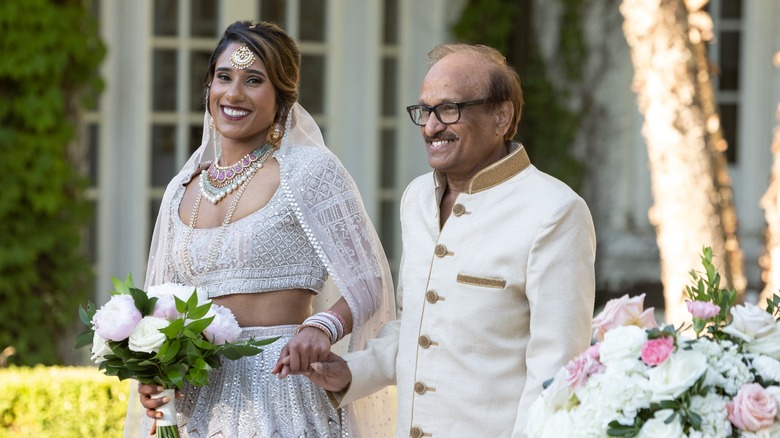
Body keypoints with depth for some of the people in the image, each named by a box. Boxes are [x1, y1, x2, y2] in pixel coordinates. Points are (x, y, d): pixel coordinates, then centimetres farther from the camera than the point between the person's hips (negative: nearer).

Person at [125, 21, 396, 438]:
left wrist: (323, 326, -26)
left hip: (282, 392, -5)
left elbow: (368, 284, -7)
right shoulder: (182, 190, 10)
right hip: (199, 400, 5)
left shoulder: (309, 170, -5)